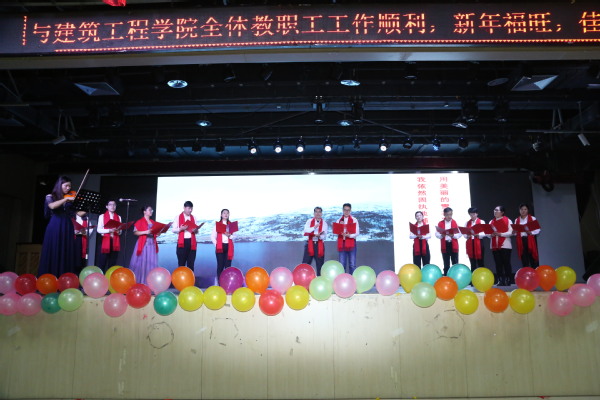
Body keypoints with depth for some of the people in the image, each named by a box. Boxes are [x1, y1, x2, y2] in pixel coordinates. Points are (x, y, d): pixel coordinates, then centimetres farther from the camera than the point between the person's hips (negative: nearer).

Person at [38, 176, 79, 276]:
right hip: (54, 228, -2)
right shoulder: (50, 197, 4)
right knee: (53, 254, -4)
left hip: (67, 229, 3)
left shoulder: (72, 198, 9)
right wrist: (66, 199, -22)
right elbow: (52, 206, -18)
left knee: (67, 255, 0)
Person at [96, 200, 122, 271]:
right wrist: (109, 230, -16)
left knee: (112, 263, 2)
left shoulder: (118, 217, 15)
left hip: (115, 242, 3)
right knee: (102, 262, -5)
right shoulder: (102, 216, 7)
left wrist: (119, 231, -9)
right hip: (105, 241, -2)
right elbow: (99, 229, -1)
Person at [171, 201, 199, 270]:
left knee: (191, 264, 5)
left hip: (192, 242, 3)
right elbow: (173, 230, -1)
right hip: (182, 242, -3)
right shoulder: (178, 217, 2)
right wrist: (180, 229, -19)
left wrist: (195, 230, -9)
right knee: (181, 263, 0)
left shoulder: (193, 218, 13)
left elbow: (196, 230, 14)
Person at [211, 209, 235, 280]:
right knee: (220, 265, -2)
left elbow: (234, 236, 5)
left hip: (229, 247, 1)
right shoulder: (217, 224, 6)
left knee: (228, 265, 1)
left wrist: (229, 235, -15)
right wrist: (216, 244, -7)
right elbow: (212, 236, 3)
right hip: (220, 247, -1)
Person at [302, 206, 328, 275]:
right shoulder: (309, 221, 4)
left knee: (320, 264, 5)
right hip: (310, 244, 0)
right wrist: (314, 227, -24)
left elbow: (324, 236, -6)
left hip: (319, 245, 0)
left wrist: (319, 236, -27)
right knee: (306, 263, 0)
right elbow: (306, 231, -11)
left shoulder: (324, 223, 3)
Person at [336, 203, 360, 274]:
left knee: (352, 265, -1)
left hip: (351, 244, -2)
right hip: (341, 244, 2)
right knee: (342, 265, 4)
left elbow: (357, 233, -5)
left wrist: (349, 235, -22)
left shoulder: (354, 220, 2)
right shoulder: (339, 220, 11)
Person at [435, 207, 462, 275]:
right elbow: (437, 234, 1)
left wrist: (453, 235, -18)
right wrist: (441, 235, -18)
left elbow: (459, 234, 0)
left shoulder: (455, 222, 3)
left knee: (455, 263, 4)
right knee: (446, 263, 7)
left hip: (453, 245, 0)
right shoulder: (440, 223, 2)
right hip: (445, 245, 0)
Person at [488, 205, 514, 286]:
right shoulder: (491, 222, 14)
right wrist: (491, 235, -12)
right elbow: (488, 234, 9)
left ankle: (508, 280, 3)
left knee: (506, 263, -2)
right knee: (498, 264, 4)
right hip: (495, 246, 4)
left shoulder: (507, 221, 1)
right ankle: (500, 281, 7)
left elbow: (510, 232, -10)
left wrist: (500, 234, -19)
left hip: (505, 245, -4)